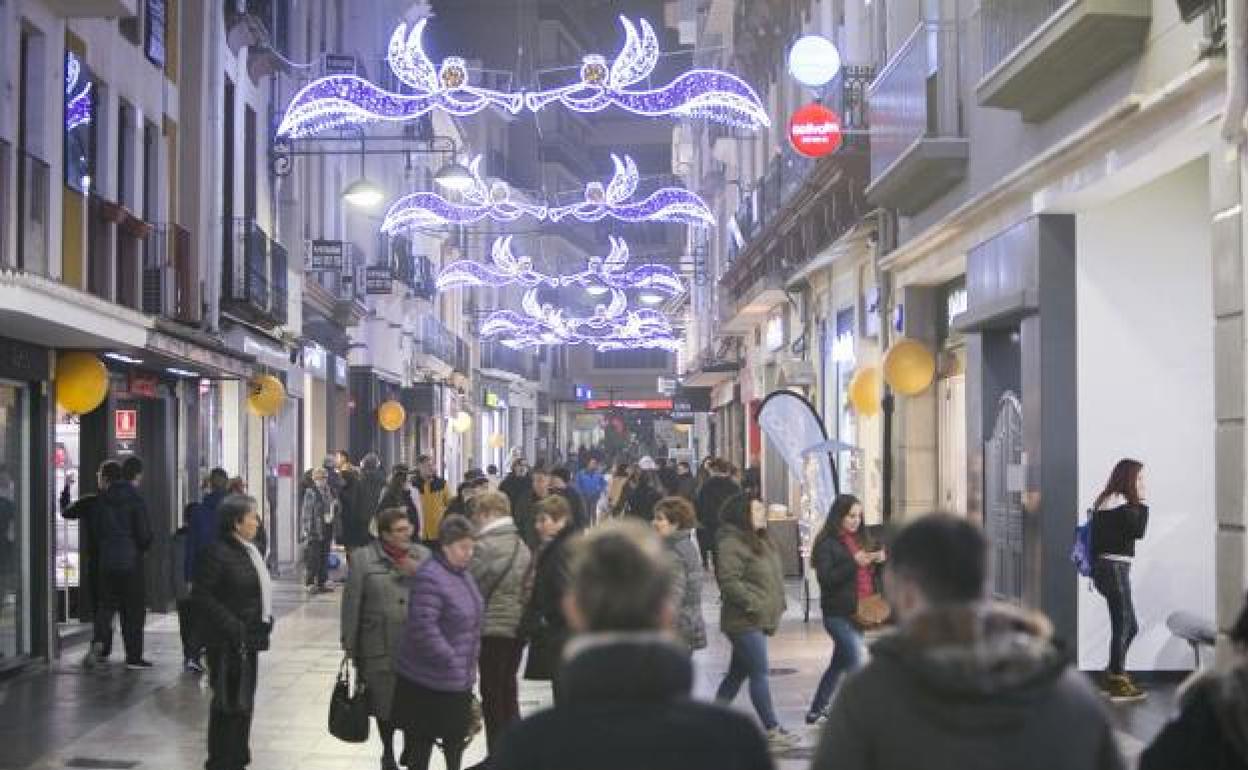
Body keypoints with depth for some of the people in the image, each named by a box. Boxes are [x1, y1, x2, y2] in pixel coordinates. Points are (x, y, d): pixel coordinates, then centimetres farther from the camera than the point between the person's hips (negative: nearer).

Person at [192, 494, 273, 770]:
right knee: (229, 702, -3)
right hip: (227, 642, -9)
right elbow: (201, 596, -19)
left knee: (243, 703, 15)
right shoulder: (216, 553, -16)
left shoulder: (249, 551, 13)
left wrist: (264, 620, 9)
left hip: (248, 639, 9)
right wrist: (232, 626, -21)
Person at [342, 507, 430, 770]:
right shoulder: (362, 558, -2)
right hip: (380, 647, -1)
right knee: (385, 704, 12)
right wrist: (350, 647, 0)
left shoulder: (423, 556, 6)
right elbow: (352, 604, -1)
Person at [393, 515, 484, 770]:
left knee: (457, 738, 20)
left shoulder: (462, 574, 8)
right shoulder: (429, 578, -22)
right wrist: (452, 661, -22)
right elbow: (423, 628, -27)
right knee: (421, 744, 2)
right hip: (427, 683, -9)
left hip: (459, 681, 9)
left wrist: (470, 661, 17)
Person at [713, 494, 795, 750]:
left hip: (759, 621, 10)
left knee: (738, 673, 14)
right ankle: (771, 731, -1)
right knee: (759, 674, -6)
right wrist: (753, 605, -22)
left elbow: (772, 577, 24)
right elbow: (729, 581, -23)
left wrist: (777, 606, 14)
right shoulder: (730, 544, -16)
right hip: (744, 622, -10)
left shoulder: (761, 541, 16)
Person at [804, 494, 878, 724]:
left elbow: (866, 574, 19)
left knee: (840, 663, 14)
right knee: (855, 664, -10)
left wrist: (877, 560, -2)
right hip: (839, 614, -8)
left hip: (858, 612, 8)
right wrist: (853, 563, -24)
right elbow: (825, 578, -17)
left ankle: (816, 710, 26)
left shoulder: (859, 539, 13)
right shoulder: (827, 543, -9)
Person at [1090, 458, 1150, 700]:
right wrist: (1142, 505, -8)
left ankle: (1112, 675, 22)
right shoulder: (1121, 504, -12)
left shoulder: (1106, 501, 16)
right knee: (1123, 625, -3)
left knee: (1130, 626, 15)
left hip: (1104, 566, 10)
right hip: (1115, 568, -10)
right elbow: (1138, 531, -17)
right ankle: (1117, 682, 3)